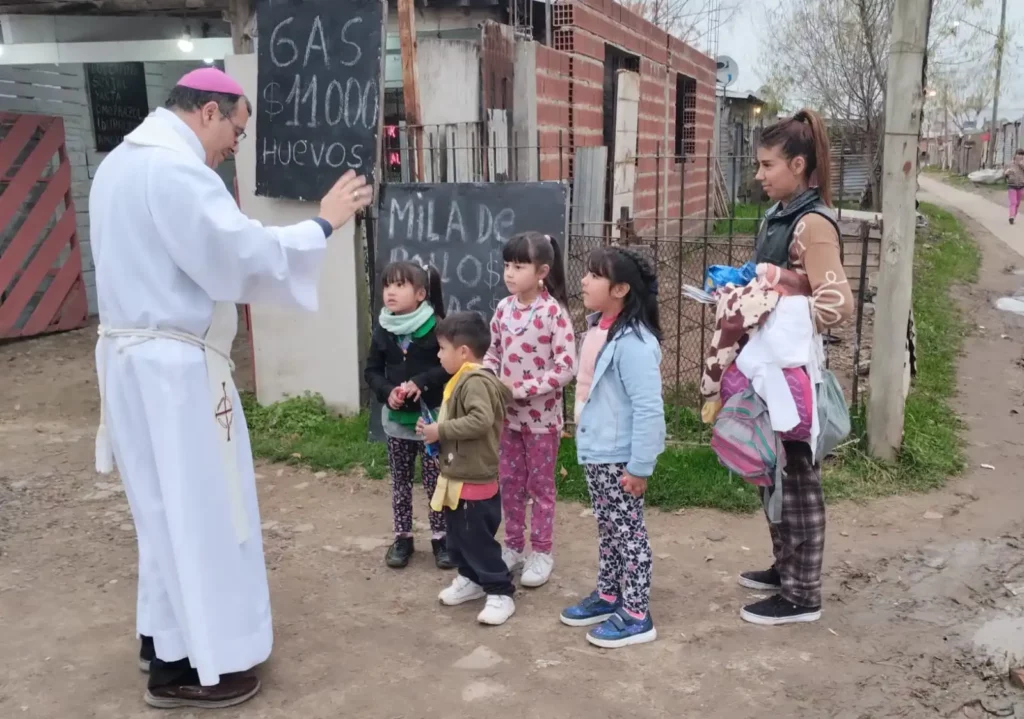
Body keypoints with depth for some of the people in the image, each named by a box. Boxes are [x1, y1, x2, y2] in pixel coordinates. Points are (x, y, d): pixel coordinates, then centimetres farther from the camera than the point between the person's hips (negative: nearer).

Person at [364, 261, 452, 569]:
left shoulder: (436, 327, -13)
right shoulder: (382, 330, 0)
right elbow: (371, 370, 5)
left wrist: (420, 383, -23)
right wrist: (387, 391, -13)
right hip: (396, 419, 4)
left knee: (435, 480, 6)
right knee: (400, 481, 14)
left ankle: (440, 537, 21)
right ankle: (402, 537, 27)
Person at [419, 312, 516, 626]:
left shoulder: (475, 382, -22)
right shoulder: (463, 379, 11)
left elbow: (481, 420, -36)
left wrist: (441, 430, -27)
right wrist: (435, 430, 3)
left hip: (474, 482, -11)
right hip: (458, 478, 11)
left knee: (478, 541, -1)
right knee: (458, 538, 21)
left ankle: (500, 593, 11)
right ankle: (471, 579, 37)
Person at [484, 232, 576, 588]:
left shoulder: (554, 311, -16)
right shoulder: (503, 308, 1)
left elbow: (566, 367, -19)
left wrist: (523, 388, -21)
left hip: (542, 414, -5)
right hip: (508, 412, 5)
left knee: (540, 484, 9)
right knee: (509, 482, 14)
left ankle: (541, 553, 22)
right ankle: (513, 547, 30)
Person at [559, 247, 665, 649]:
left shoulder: (632, 342, -24)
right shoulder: (598, 328, 5)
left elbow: (649, 409, -25)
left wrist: (640, 466, -22)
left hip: (619, 457, -9)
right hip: (596, 452, 9)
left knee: (627, 531, 4)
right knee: (607, 528, 21)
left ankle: (636, 616, 17)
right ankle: (608, 596, 36)